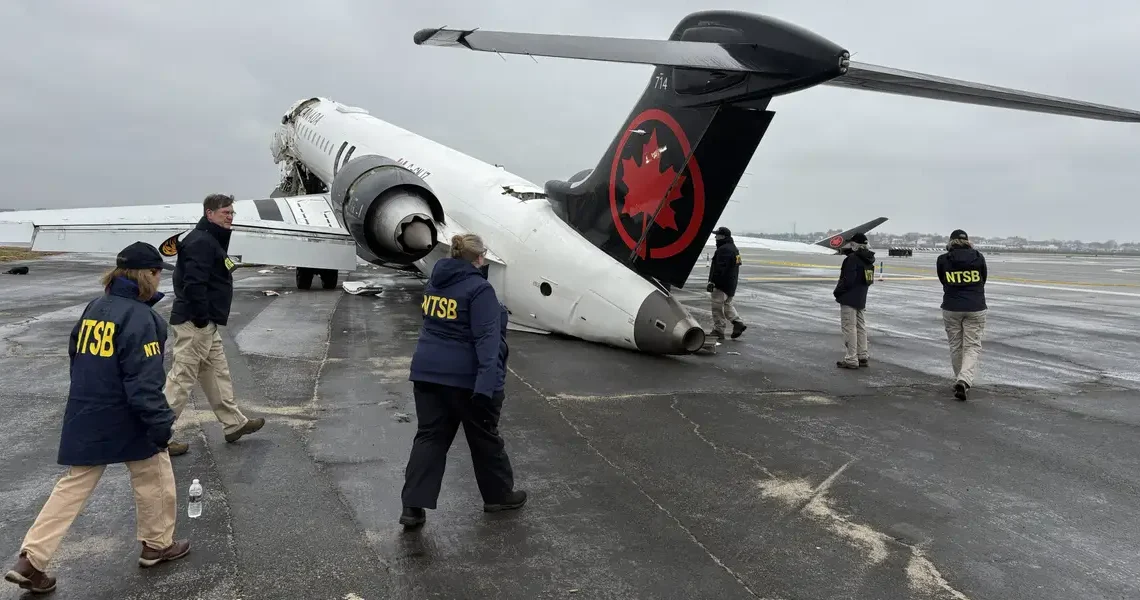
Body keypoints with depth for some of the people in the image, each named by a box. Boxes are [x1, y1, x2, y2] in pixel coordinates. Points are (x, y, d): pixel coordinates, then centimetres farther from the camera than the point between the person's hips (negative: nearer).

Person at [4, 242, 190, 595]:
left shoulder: (93, 308, 7)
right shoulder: (139, 317, -19)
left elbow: (77, 361, 17)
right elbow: (143, 383, -22)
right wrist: (161, 423, -17)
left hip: (84, 419, 7)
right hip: (126, 421, -7)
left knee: (74, 486, 14)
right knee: (155, 478, 13)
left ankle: (31, 560, 11)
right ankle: (157, 545, 26)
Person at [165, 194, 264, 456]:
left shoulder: (213, 240, 17)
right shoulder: (201, 241, -17)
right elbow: (193, 283, -26)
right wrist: (201, 318, -23)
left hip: (207, 324, 11)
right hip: (195, 323, -11)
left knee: (217, 374, 17)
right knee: (181, 379, -4)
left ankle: (234, 424, 28)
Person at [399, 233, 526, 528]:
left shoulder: (434, 283, 10)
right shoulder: (479, 288, -14)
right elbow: (487, 337, -23)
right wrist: (487, 382, -29)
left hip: (427, 371, 6)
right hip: (466, 376, -6)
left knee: (430, 437, 10)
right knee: (485, 437, 11)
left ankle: (413, 506, 4)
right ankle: (499, 495, 27)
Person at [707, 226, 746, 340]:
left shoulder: (724, 250, -18)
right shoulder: (734, 248, 17)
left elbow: (720, 268, -24)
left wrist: (712, 281, -22)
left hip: (722, 284, -11)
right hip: (731, 284, 11)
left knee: (717, 307, -5)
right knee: (727, 305, 23)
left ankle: (718, 332, -3)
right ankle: (738, 323, 14)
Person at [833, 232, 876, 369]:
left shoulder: (852, 259, -18)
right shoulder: (867, 260, 12)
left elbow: (848, 279, -22)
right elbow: (868, 281, 15)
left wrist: (837, 291, -9)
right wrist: (860, 292, 17)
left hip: (849, 299, -9)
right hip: (861, 299, 9)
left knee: (849, 327, -6)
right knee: (860, 326, 15)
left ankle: (851, 359, -5)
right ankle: (863, 356, 22)